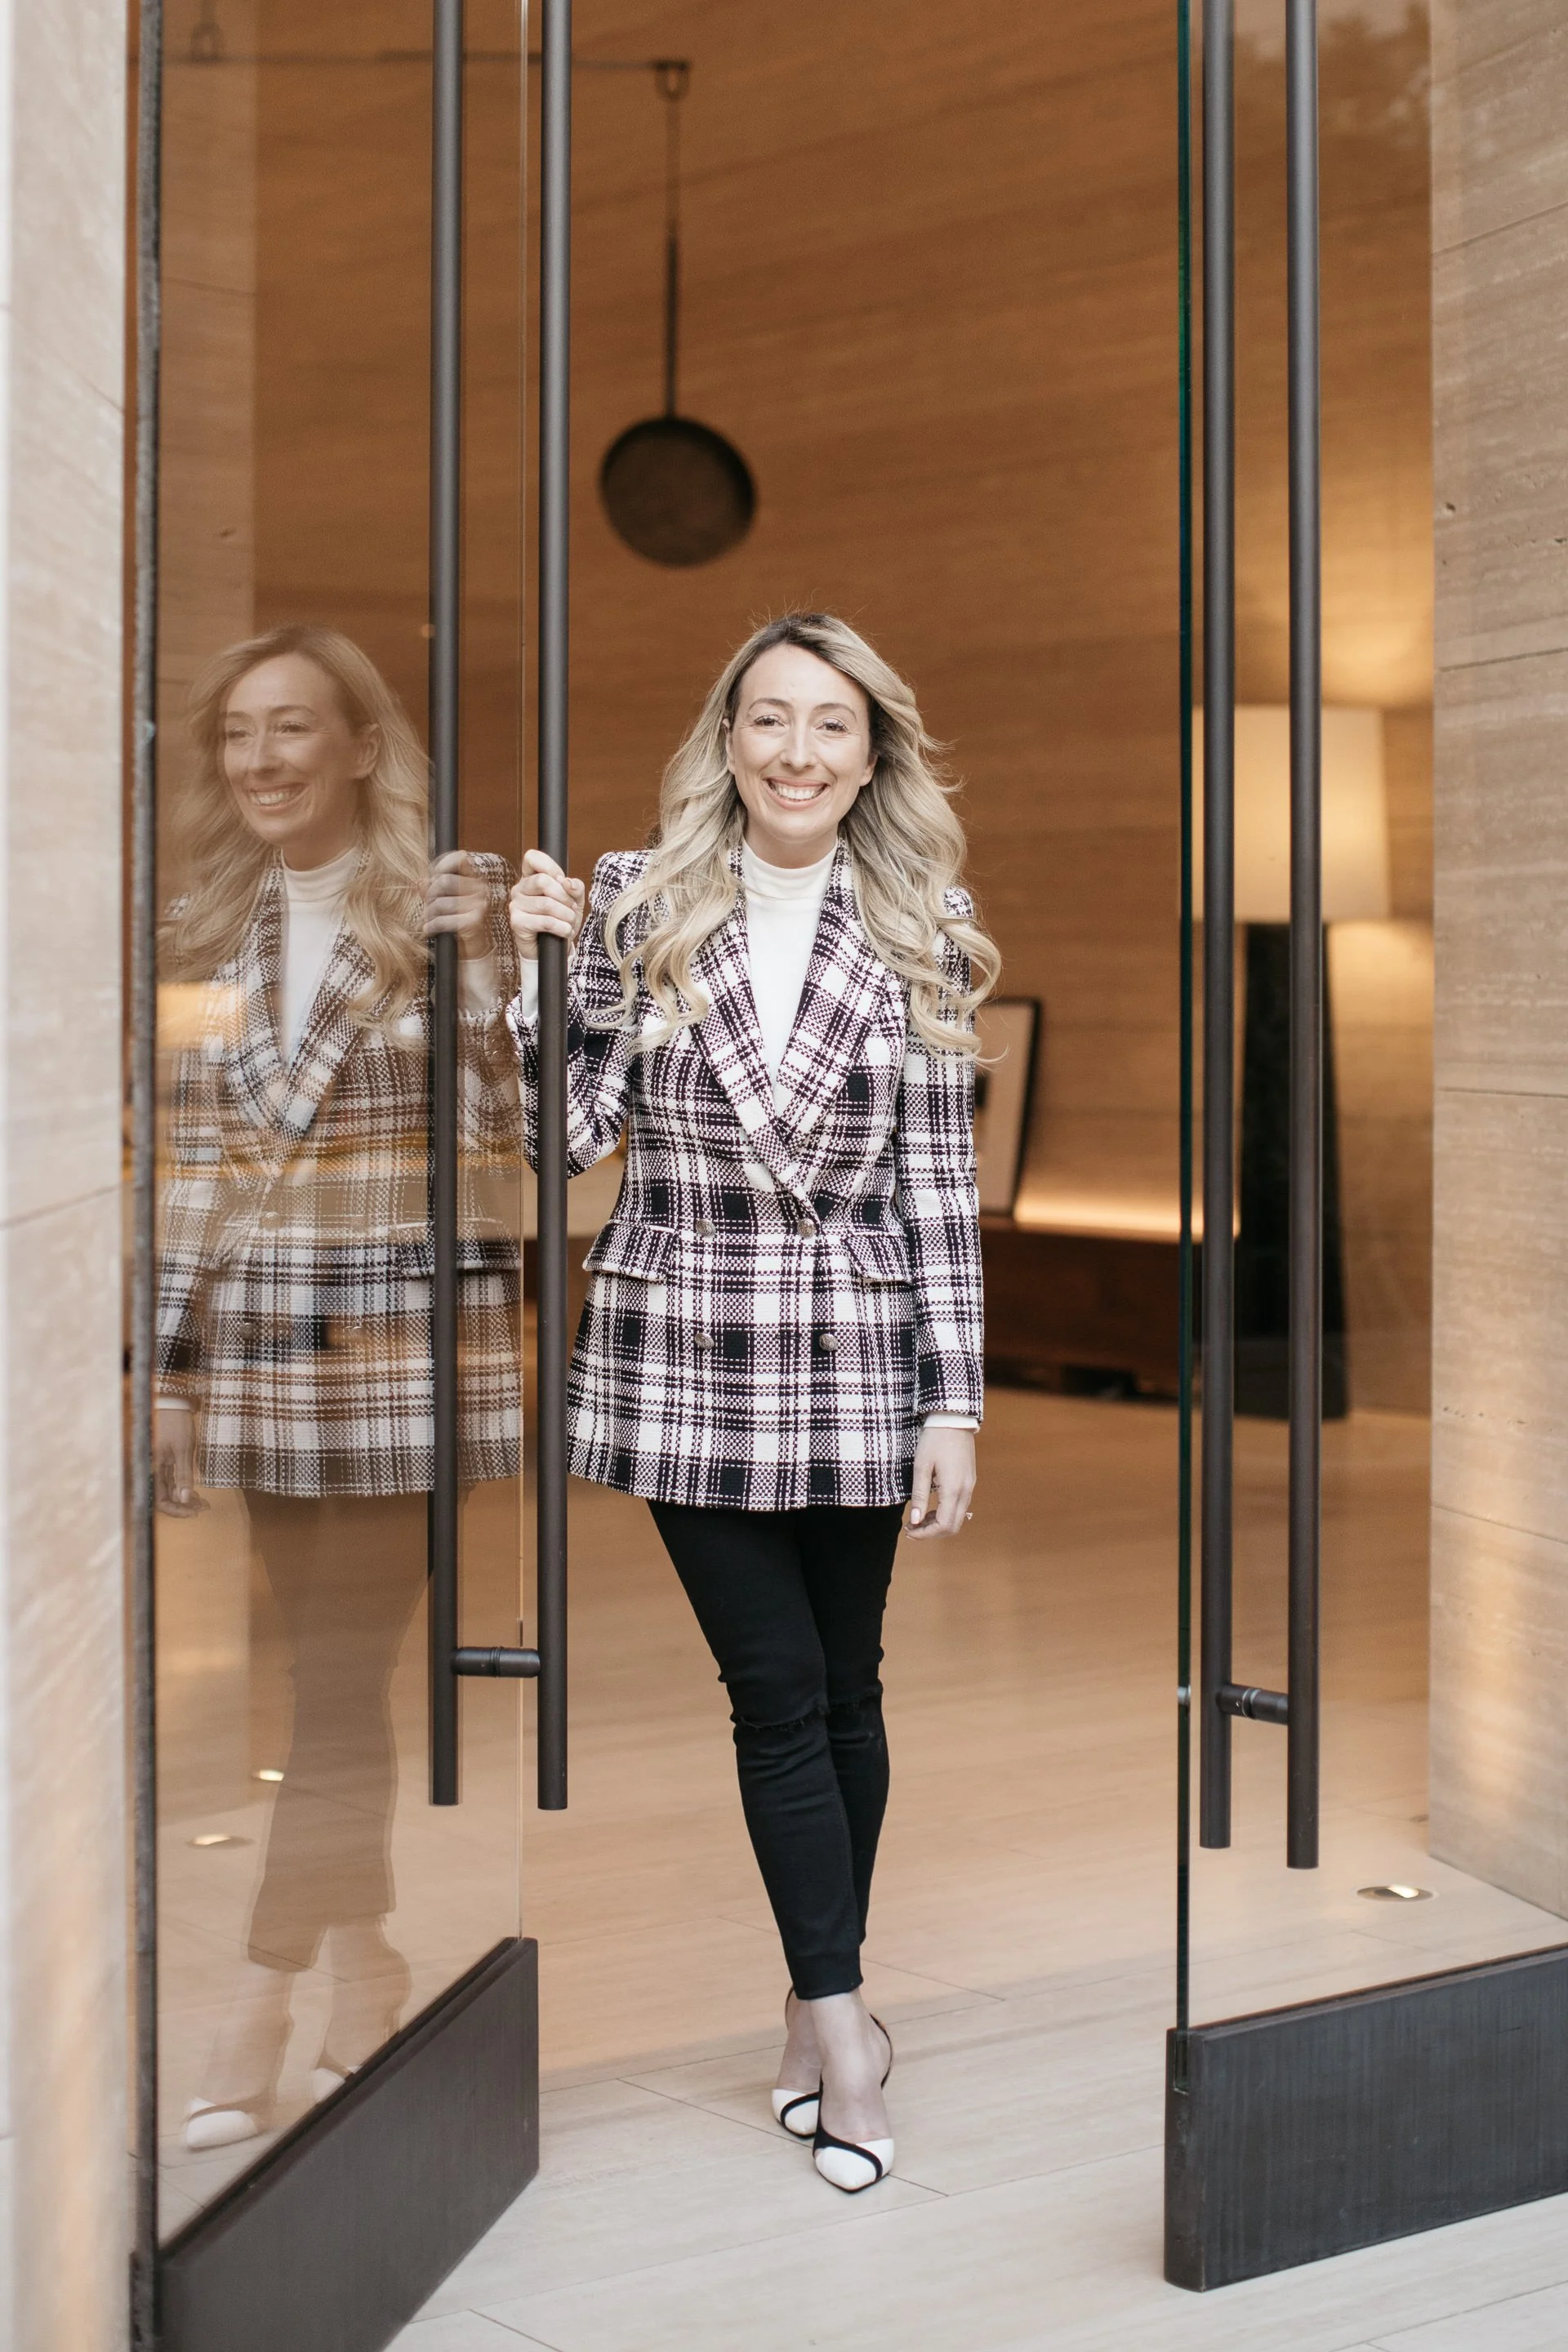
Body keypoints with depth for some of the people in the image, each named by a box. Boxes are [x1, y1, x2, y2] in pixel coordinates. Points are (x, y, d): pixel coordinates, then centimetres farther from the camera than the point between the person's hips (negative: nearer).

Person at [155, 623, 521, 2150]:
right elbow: (195, 1163, 11)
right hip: (260, 1340, 4)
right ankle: (362, 1956, 24)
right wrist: (168, 1361, 7)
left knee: (339, 1673, -3)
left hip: (404, 1332, -4)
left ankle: (265, 2001, 5)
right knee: (327, 1668, 10)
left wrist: (486, 973, -20)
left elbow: (505, 1128, -7)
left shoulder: (446, 905, -2)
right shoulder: (207, 931, 10)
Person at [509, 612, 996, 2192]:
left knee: (845, 1685, 10)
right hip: (682, 1352, -1)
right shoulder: (633, 906, 1)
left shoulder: (921, 938, 2)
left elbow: (939, 1185, 0)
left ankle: (817, 2006, 25)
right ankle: (840, 2017, 10)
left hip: (855, 1358, 1)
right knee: (778, 1688, 0)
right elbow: (568, 1134, -2)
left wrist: (953, 1407, -3)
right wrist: (537, 966, -14)